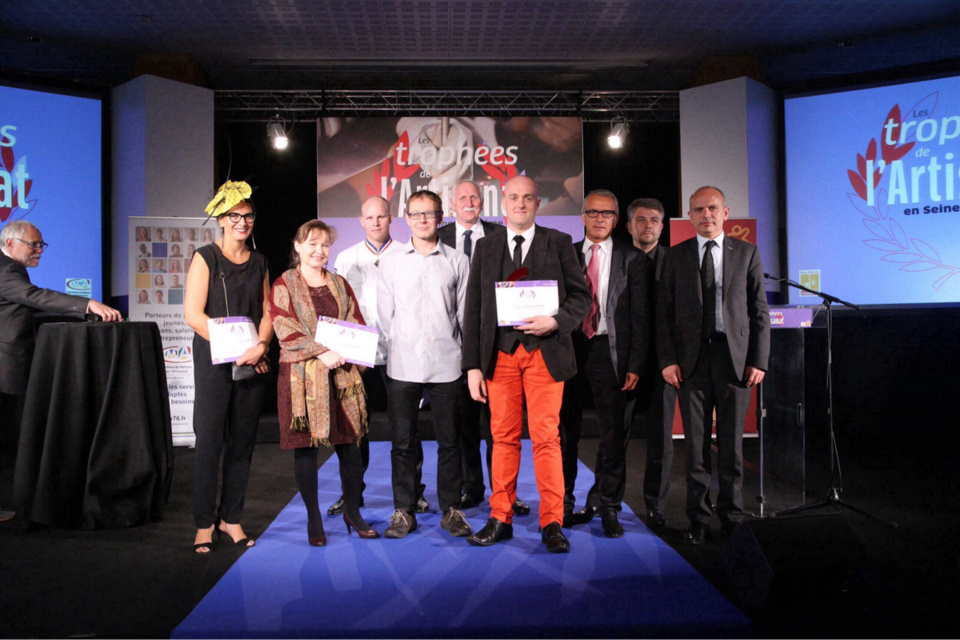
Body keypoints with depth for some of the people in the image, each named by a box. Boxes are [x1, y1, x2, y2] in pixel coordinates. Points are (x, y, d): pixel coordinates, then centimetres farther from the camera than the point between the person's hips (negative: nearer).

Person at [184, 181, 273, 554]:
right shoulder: (206, 258, 0)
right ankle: (204, 524, 11)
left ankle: (231, 519, 19)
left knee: (243, 442, 7)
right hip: (214, 362, -4)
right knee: (209, 441, -1)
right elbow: (192, 314, -8)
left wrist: (260, 346, -8)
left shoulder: (258, 263, 13)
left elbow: (267, 312, 12)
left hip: (253, 365, 4)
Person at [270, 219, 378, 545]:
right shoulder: (283, 285, 3)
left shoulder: (340, 284, 15)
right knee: (305, 446, 2)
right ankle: (314, 519, 16)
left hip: (342, 374, 3)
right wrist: (323, 351, -16)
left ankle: (353, 512, 20)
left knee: (350, 443, 5)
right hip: (301, 375, -3)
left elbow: (357, 324, 11)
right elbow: (285, 331, -7)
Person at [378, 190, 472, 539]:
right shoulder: (391, 262, 9)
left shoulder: (457, 261, 7)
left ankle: (451, 509, 18)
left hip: (446, 363, 0)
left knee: (449, 440, 6)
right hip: (402, 365, 1)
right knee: (403, 441, 6)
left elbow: (465, 313, 8)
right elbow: (384, 314, 10)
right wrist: (396, 348, 4)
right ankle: (404, 510, 18)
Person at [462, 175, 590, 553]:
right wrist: (472, 365, 2)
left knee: (546, 438, -3)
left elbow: (581, 295, 6)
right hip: (500, 355, 2)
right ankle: (500, 519, 18)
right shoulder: (486, 247, 12)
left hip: (545, 353, -2)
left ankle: (551, 524, 8)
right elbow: (473, 309, 9)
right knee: (504, 437, 6)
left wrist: (556, 321, -15)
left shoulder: (559, 243, 7)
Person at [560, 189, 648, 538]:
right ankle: (563, 505, 22)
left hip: (610, 351, -1)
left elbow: (640, 315, 1)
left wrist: (635, 364, -6)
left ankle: (606, 507, 20)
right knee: (565, 432, 8)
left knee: (613, 434, 4)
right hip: (569, 349, 2)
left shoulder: (631, 258, 5)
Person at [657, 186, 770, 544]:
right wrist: (667, 360, -4)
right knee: (696, 444, 4)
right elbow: (664, 312, 5)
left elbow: (759, 311, 6)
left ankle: (732, 517, 19)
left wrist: (759, 360, -2)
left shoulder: (747, 253, 8)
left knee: (732, 443, 6)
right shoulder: (676, 256, 8)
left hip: (734, 357, 0)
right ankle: (698, 520, 14)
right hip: (692, 358, 0)